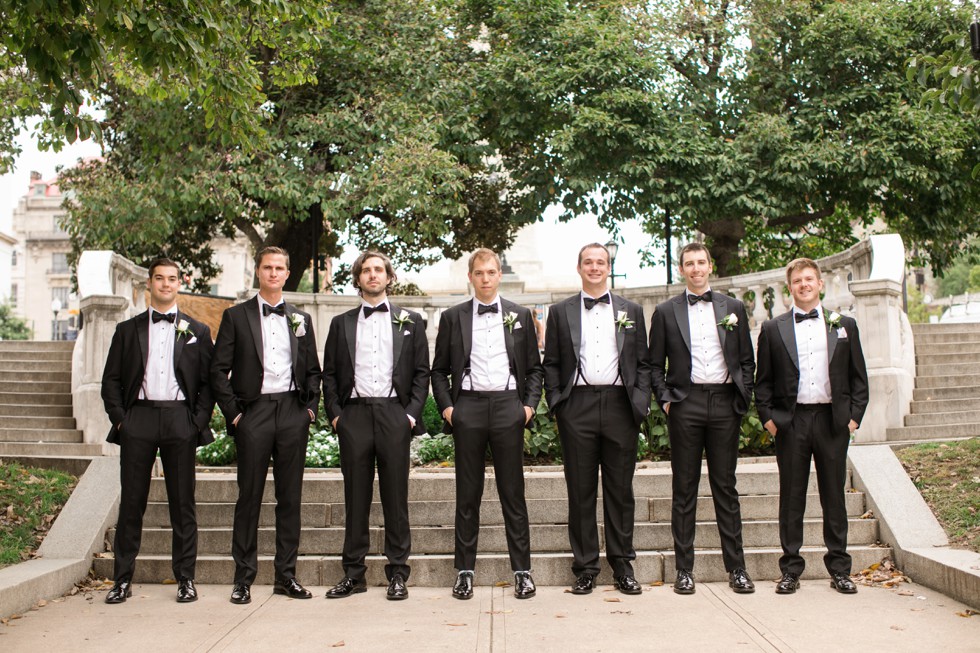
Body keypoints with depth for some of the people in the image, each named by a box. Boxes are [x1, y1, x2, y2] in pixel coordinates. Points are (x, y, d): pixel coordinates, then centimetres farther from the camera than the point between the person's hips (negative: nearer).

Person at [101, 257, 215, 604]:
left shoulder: (197, 331, 12)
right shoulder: (128, 329, 13)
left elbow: (209, 381, 8)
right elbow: (111, 380, 10)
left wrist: (199, 420, -3)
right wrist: (119, 418, -2)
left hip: (180, 419, 0)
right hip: (138, 419, 1)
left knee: (183, 502, 3)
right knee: (131, 501, 4)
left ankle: (185, 578, 11)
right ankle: (123, 578, 14)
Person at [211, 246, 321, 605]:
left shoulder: (300, 318, 14)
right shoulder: (236, 316, 5)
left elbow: (313, 370, 16)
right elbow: (219, 370, 2)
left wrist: (310, 407, 4)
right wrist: (233, 412, -5)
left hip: (293, 412, 3)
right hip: (253, 412, -2)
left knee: (290, 496, 6)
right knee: (249, 496, 1)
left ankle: (286, 575, 15)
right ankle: (244, 578, 11)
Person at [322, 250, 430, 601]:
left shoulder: (410, 321, 11)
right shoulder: (341, 323, 14)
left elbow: (421, 372, 7)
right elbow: (329, 374, 12)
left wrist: (412, 413, -4)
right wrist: (335, 413, 0)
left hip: (394, 413, -1)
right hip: (354, 414, 1)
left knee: (395, 496, 1)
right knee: (355, 496, 5)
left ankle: (397, 573, 9)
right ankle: (353, 573, 13)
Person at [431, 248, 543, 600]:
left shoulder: (520, 315, 10)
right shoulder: (452, 317, 8)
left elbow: (534, 367, 12)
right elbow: (439, 369, 10)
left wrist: (530, 404, 0)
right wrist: (446, 406, -1)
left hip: (508, 405, 0)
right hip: (468, 407, 0)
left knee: (513, 493, 4)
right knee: (468, 494, 5)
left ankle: (522, 570, 11)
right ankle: (465, 570, 14)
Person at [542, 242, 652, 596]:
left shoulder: (631, 311, 13)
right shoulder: (560, 312, 10)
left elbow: (643, 363, 10)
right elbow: (551, 364, 8)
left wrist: (641, 403, -1)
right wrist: (557, 404, -2)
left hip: (620, 405, 1)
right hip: (578, 406, -1)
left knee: (620, 489, 6)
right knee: (581, 490, 4)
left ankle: (622, 566, 17)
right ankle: (585, 567, 12)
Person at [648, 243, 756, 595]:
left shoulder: (733, 308, 11)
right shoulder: (666, 312, 7)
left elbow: (747, 359, 12)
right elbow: (655, 364, 7)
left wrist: (743, 398, 2)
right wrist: (665, 399, -4)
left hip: (725, 402, 1)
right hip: (685, 404, -1)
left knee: (726, 486, 6)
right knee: (684, 489, 4)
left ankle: (736, 568, 12)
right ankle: (684, 569, 10)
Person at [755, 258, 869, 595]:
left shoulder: (844, 325, 9)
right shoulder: (773, 329, 6)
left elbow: (858, 377, 9)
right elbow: (763, 380, 6)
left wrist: (854, 416, 1)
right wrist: (768, 418, -2)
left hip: (833, 420, 1)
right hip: (791, 422, -1)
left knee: (834, 495, 7)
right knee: (791, 497, 4)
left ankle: (839, 568, 18)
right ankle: (791, 570, 13)